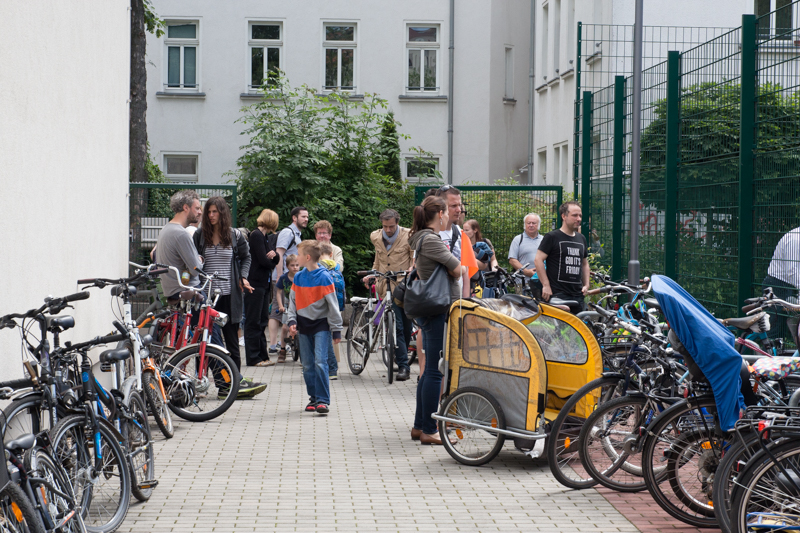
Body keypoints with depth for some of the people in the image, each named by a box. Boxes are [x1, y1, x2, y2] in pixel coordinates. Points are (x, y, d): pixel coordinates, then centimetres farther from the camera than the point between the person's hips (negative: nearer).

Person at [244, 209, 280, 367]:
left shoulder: (268, 237, 16)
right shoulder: (256, 235, -12)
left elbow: (276, 260, 11)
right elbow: (263, 260, -18)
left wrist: (274, 255, -11)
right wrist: (272, 262, 2)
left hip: (265, 284, 9)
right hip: (255, 283, -9)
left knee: (262, 321, 12)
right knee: (253, 322, -3)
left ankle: (262, 356, 17)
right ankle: (253, 358, 0)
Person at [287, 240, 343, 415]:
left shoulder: (324, 277, -9)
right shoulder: (298, 277, 7)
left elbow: (332, 304, -7)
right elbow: (293, 301, 14)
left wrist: (336, 330, -6)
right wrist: (292, 321, -2)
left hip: (321, 325, -5)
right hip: (304, 325, 5)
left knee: (320, 362, -15)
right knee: (307, 366, 7)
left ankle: (323, 400, -11)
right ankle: (313, 398, 18)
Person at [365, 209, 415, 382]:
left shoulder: (408, 236, -2)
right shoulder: (376, 237, 9)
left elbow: (416, 258, 3)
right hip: (388, 287, 1)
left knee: (407, 326, 8)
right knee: (396, 326, -9)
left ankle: (401, 356, 30)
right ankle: (403, 366, -6)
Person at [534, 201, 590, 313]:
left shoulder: (581, 239, 19)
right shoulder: (552, 237, -3)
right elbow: (538, 260, -8)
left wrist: (586, 284, 15)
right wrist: (546, 285, -13)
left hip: (578, 293, 7)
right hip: (558, 294, -7)